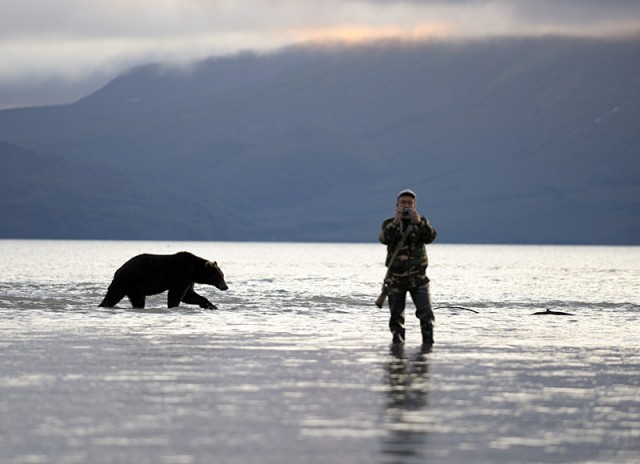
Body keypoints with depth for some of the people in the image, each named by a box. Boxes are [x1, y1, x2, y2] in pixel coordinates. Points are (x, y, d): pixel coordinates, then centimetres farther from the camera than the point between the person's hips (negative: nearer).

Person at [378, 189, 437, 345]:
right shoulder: (389, 224, 5)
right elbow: (383, 238, -16)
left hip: (418, 277, 0)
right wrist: (395, 222, -32)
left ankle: (428, 341, -4)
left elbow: (430, 237, -13)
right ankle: (398, 341, 14)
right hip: (396, 278, 0)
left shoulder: (422, 222, 7)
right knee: (396, 316, 4)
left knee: (426, 314, -9)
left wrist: (419, 222, -31)